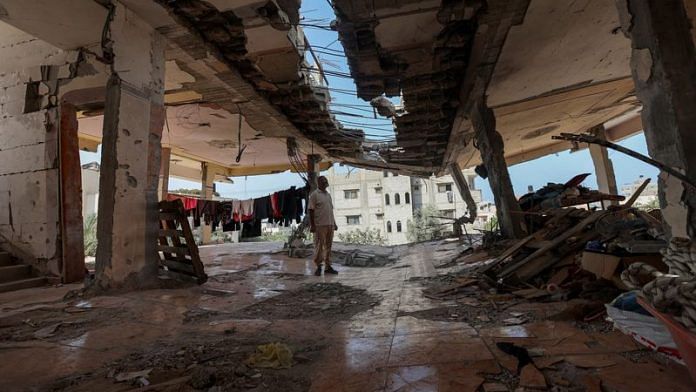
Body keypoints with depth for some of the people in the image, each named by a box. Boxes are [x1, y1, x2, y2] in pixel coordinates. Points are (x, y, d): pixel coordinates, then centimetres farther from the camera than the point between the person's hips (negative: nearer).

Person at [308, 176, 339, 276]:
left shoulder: (328, 195, 18)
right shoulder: (314, 195, -4)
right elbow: (311, 210, -8)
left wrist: (334, 223, 17)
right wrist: (312, 225, -14)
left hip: (330, 225, 7)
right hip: (320, 225, -6)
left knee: (328, 246, 9)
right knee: (319, 246, 0)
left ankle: (328, 266, 15)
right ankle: (318, 267, 10)